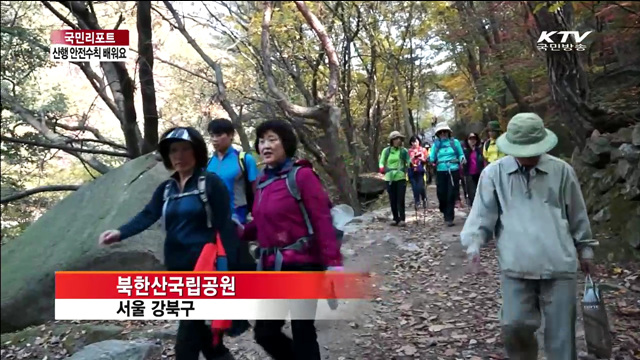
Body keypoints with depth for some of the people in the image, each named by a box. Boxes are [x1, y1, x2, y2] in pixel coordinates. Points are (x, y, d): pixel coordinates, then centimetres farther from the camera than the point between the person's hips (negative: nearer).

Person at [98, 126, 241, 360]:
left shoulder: (211, 183, -7)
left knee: (188, 334, -6)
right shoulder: (166, 189, 10)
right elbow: (147, 216, -4)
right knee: (195, 327, 16)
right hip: (176, 267, 7)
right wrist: (120, 233, -23)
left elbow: (225, 226, -11)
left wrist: (232, 268, -16)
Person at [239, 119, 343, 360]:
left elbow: (322, 220, -15)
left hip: (302, 264, -7)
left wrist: (333, 263, -19)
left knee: (302, 332, 5)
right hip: (272, 266, 7)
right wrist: (241, 233, 0)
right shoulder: (263, 180, 9)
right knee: (265, 332, 13)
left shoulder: (302, 175, -11)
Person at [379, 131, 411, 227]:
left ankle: (402, 219, 0)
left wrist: (410, 164, -17)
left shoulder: (403, 150, 2)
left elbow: (409, 162, 3)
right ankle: (396, 219, 16)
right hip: (389, 178, 2)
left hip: (401, 178, -2)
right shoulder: (386, 150, 4)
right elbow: (381, 162, 5)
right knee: (392, 200, 6)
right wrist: (382, 168, -13)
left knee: (400, 199, -6)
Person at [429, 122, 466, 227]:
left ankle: (449, 217, 7)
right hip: (441, 172, 1)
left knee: (451, 195, -1)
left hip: (453, 171, -1)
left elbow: (461, 154, 6)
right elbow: (432, 159, 5)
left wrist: (462, 159, -12)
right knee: (441, 194, 1)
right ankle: (446, 213, 29)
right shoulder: (435, 144, 6)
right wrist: (430, 159, -14)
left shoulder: (455, 142, 3)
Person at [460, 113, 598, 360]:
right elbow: (482, 212, 2)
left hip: (559, 265, 1)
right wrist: (474, 242, -13)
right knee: (514, 325, -2)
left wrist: (585, 248, 21)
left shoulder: (561, 171, 5)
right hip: (516, 266, -1)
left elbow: (577, 215, 15)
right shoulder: (494, 173, 1)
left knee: (561, 330, 6)